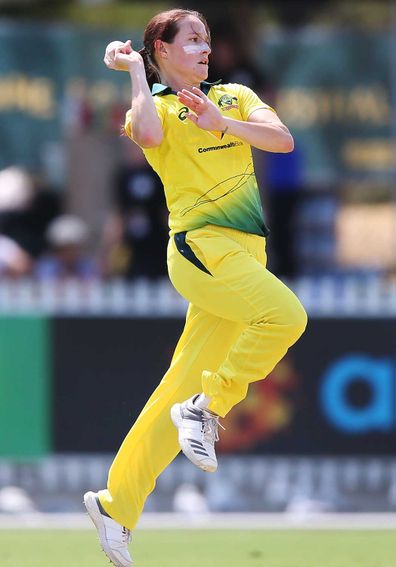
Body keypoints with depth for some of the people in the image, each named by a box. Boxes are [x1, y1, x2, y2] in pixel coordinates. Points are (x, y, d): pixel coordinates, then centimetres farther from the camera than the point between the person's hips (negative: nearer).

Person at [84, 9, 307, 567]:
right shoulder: (156, 107, 4)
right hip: (202, 244, -6)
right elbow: (148, 133, -22)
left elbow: (282, 139, 2)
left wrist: (219, 124, -9)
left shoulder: (235, 97, 19)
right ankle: (206, 408, -15)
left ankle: (116, 503, 8)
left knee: (182, 384, 4)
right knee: (285, 315, -29)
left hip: (245, 250, 6)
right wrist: (135, 72, -9)